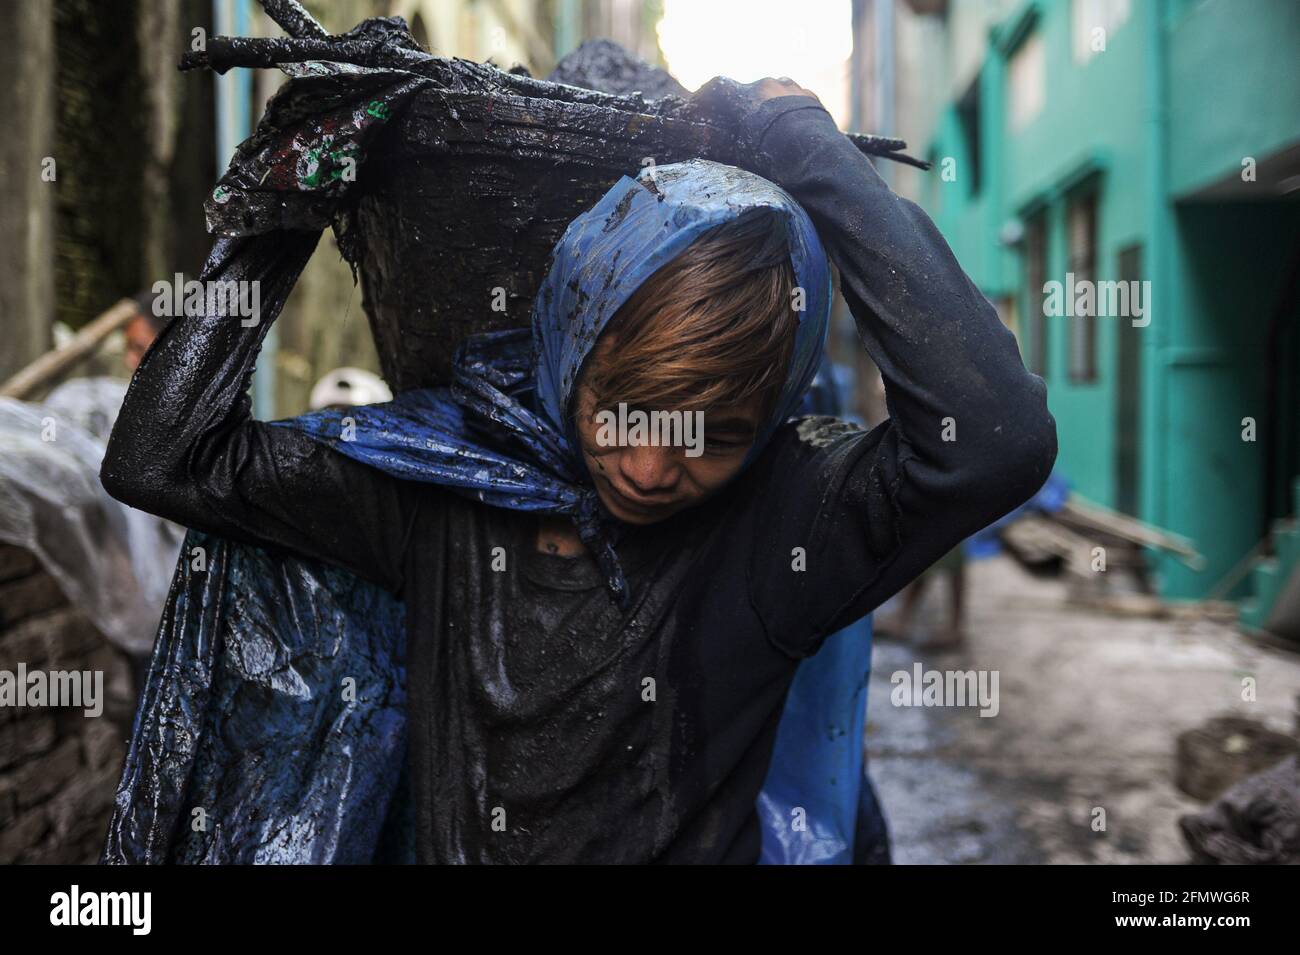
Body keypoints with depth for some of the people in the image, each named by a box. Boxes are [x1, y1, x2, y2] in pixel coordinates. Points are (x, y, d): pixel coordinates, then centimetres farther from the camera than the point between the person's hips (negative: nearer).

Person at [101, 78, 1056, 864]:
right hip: (449, 844, 3)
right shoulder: (449, 473, -2)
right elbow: (168, 456, 2)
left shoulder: (782, 513, -10)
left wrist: (815, 156, -19)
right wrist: (278, 223, -2)